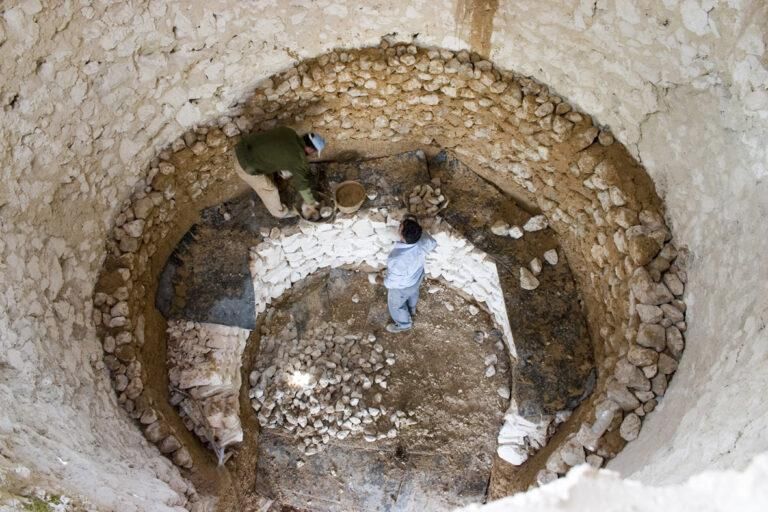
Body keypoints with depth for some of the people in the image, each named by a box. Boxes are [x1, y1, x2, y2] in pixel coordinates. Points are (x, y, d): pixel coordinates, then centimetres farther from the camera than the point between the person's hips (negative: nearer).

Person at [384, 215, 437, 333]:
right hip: (417, 276, 6)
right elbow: (433, 243, -6)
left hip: (402, 286, -5)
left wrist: (387, 283, -6)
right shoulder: (423, 240, -32)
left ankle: (404, 324, 54)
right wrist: (417, 228, -7)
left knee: (395, 305, 27)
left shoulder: (399, 259, -47)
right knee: (413, 294, 37)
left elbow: (393, 281, -29)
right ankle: (411, 310, 68)